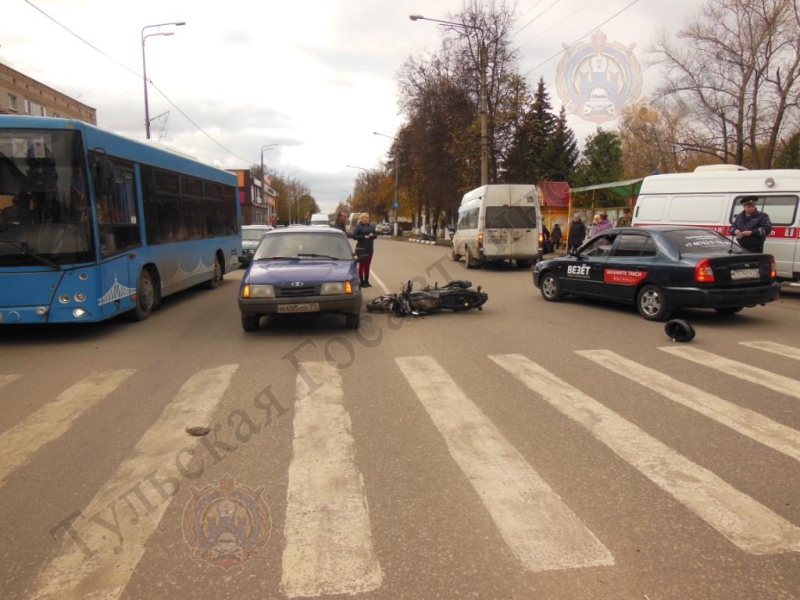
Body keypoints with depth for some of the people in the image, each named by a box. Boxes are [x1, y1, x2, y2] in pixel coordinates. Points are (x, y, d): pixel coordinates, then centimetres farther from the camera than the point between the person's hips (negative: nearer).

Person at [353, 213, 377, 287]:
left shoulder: (371, 226, 11)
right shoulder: (358, 226, -6)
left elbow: (376, 235, 15)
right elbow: (354, 236, -12)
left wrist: (372, 235, -8)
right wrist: (364, 236, -19)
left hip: (370, 248, 5)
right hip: (361, 248, -5)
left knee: (367, 265, 9)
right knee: (362, 265, -1)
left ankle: (366, 281, 17)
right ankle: (362, 282, 3)